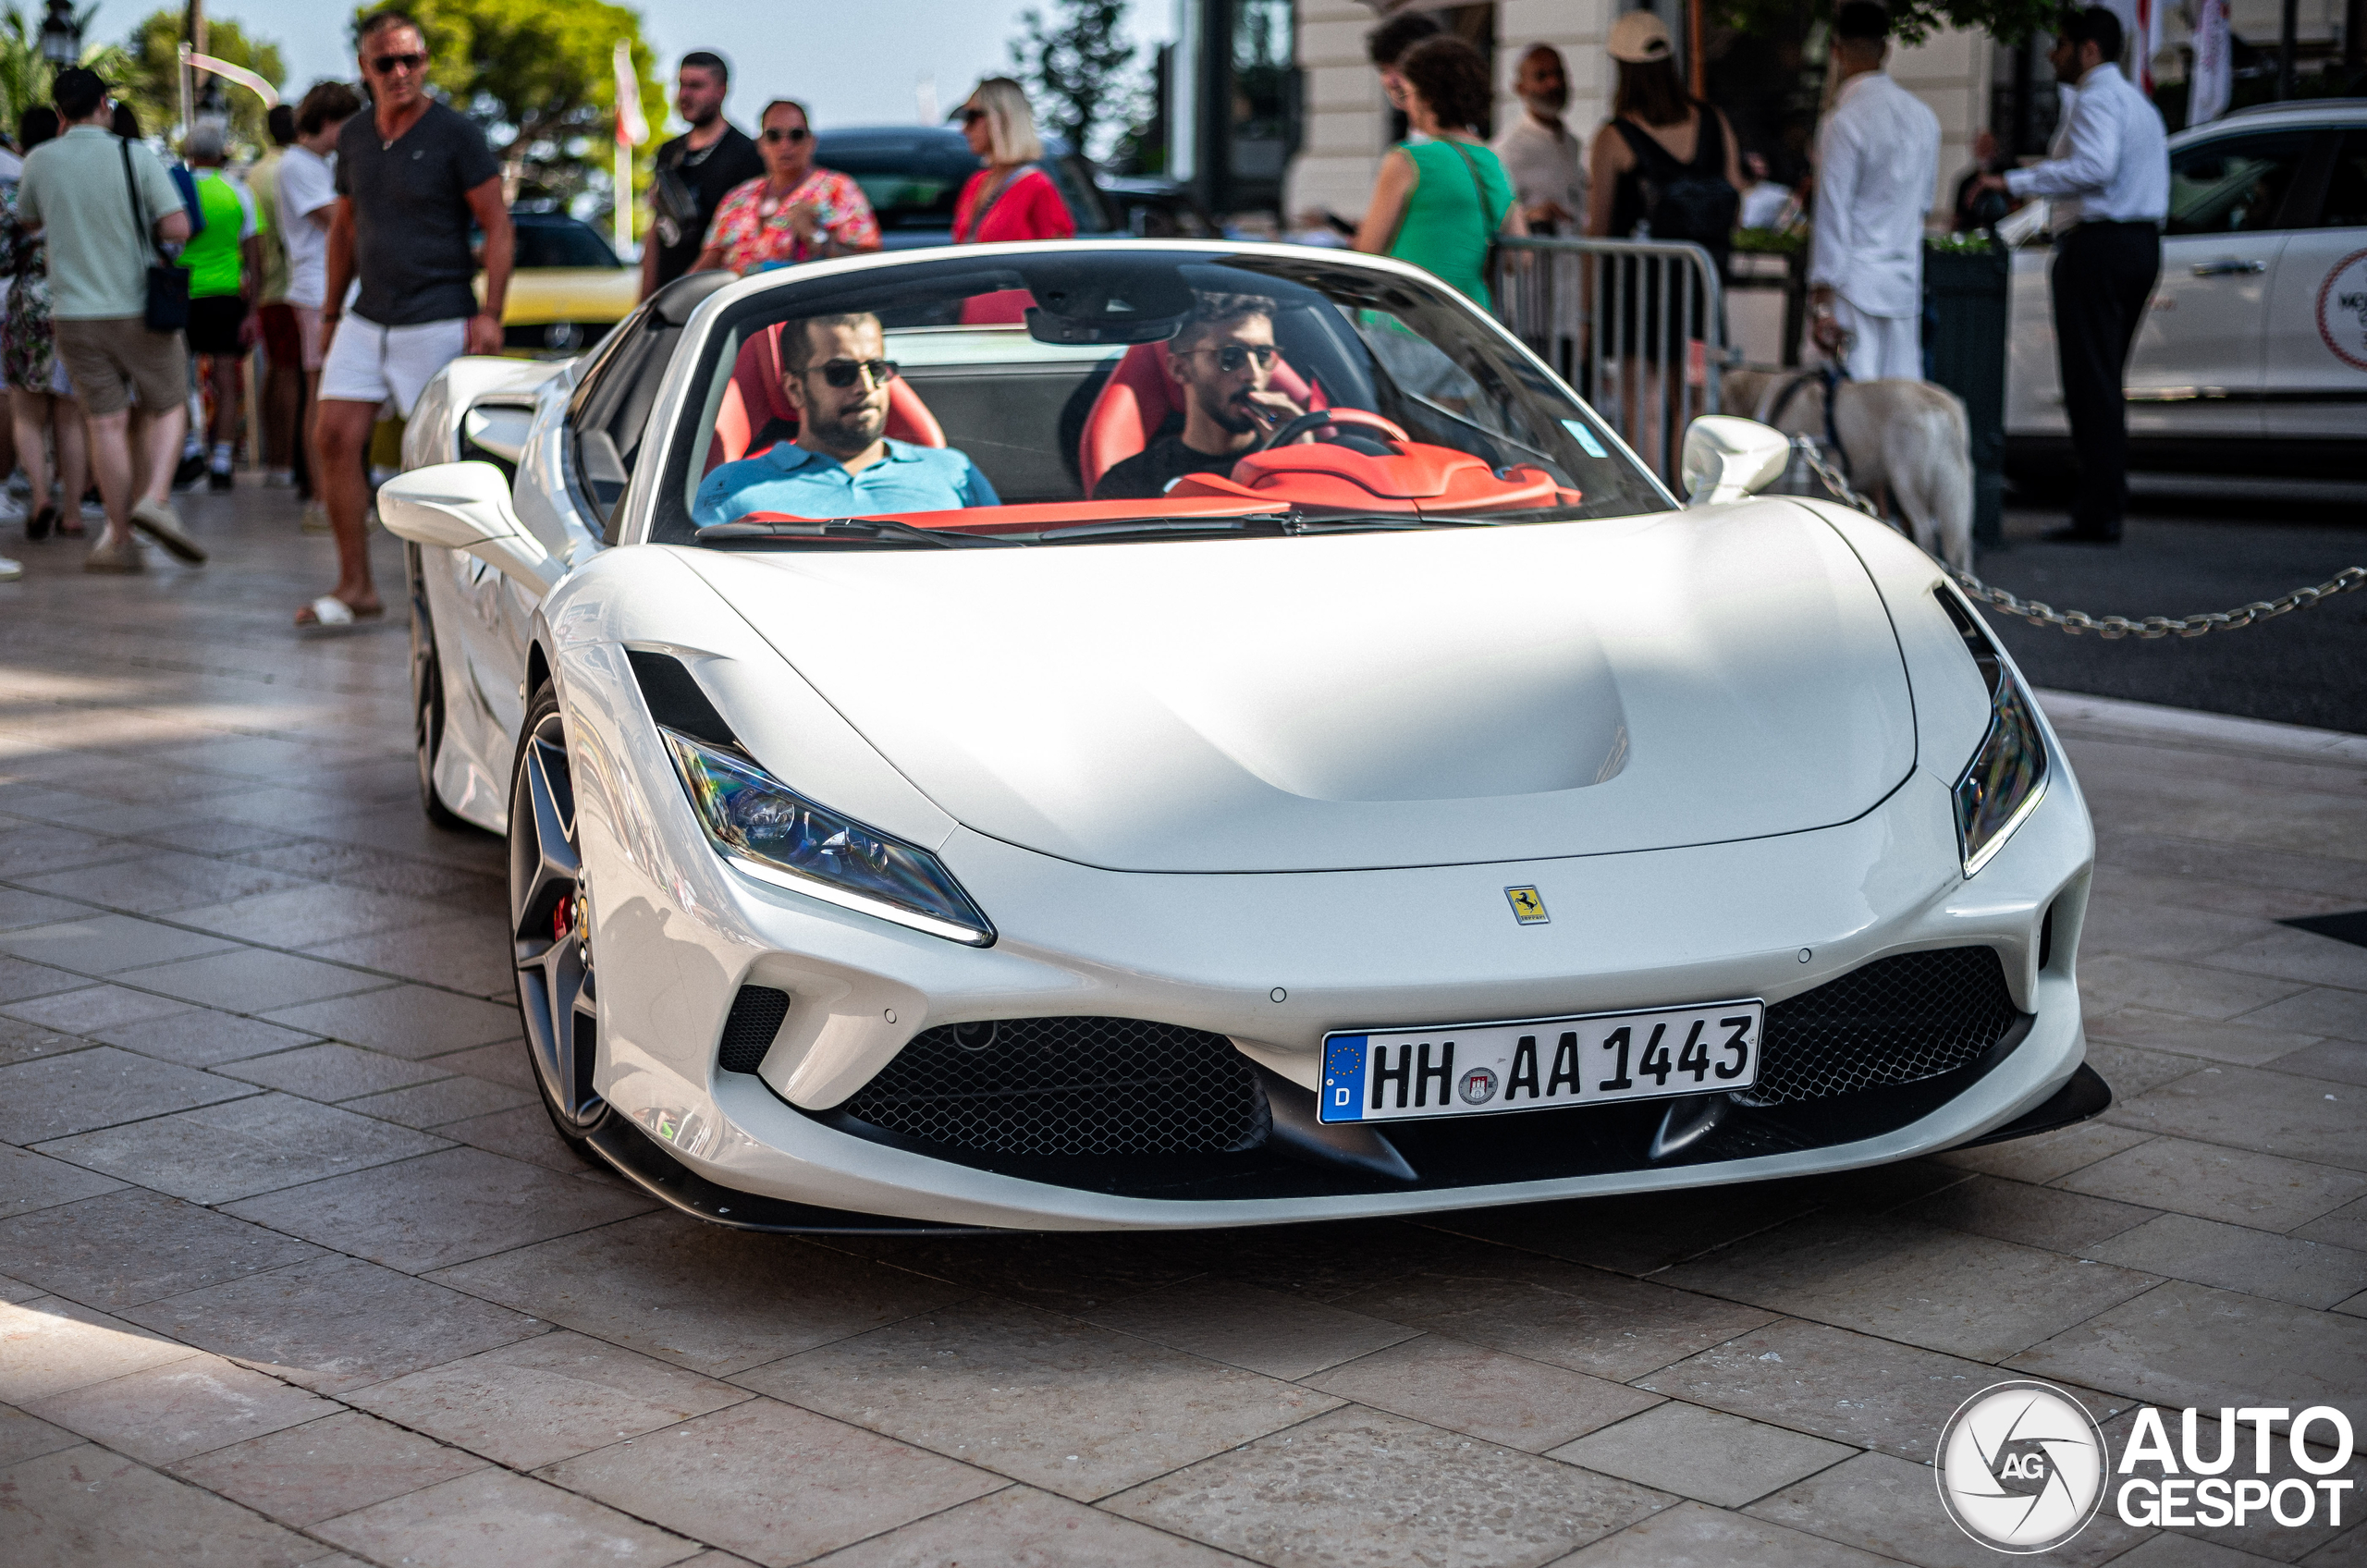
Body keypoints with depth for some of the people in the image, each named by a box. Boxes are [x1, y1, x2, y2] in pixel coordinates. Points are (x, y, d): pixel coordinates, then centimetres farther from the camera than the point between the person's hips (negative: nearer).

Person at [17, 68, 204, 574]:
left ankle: (120, 539, 3)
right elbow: (178, 228, -14)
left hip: (75, 312, 2)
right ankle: (154, 498, -8)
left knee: (106, 423, 3)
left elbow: (28, 219, 18)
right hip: (139, 309, -2)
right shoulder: (136, 158, -8)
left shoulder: (40, 161, -1)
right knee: (167, 407, 14)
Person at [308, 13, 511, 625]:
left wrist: (490, 314, -14)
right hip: (367, 319, 6)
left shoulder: (455, 134, -7)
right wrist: (331, 310, 19)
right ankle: (355, 585, 2)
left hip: (438, 322, -6)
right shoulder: (354, 137, 10)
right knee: (335, 437, -4)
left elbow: (498, 227, -7)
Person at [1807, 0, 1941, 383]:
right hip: (1906, 279, 7)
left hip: (1854, 280, -6)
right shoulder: (1922, 115, 9)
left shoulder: (1843, 122, -12)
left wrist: (1822, 303, -12)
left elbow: (1832, 215, -13)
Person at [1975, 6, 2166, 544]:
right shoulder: (2139, 102, 23)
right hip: (2142, 243, 10)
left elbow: (2094, 167, -26)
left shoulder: (2097, 100, -10)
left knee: (2091, 382, -10)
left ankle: (2098, 515, -11)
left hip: (2098, 246, -10)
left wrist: (2014, 181, -24)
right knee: (2105, 382, 13)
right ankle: (2107, 505, 14)